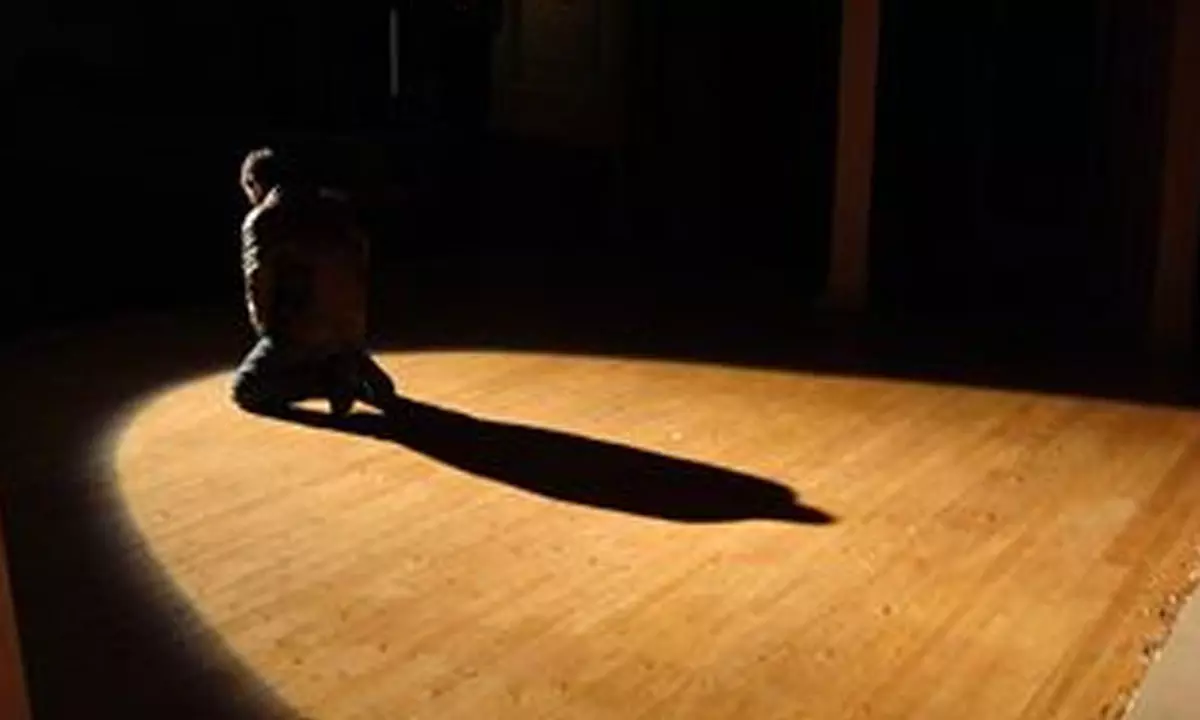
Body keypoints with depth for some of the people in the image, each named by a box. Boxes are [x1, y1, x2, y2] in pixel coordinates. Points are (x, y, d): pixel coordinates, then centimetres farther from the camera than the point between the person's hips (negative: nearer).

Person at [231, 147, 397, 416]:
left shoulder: (261, 220, -5)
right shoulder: (339, 206, 12)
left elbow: (259, 283, -11)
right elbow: (361, 263, 15)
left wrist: (267, 329, 5)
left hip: (300, 332, -6)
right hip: (352, 329, 6)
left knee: (244, 389, 9)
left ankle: (327, 382, -11)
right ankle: (357, 372, 4)